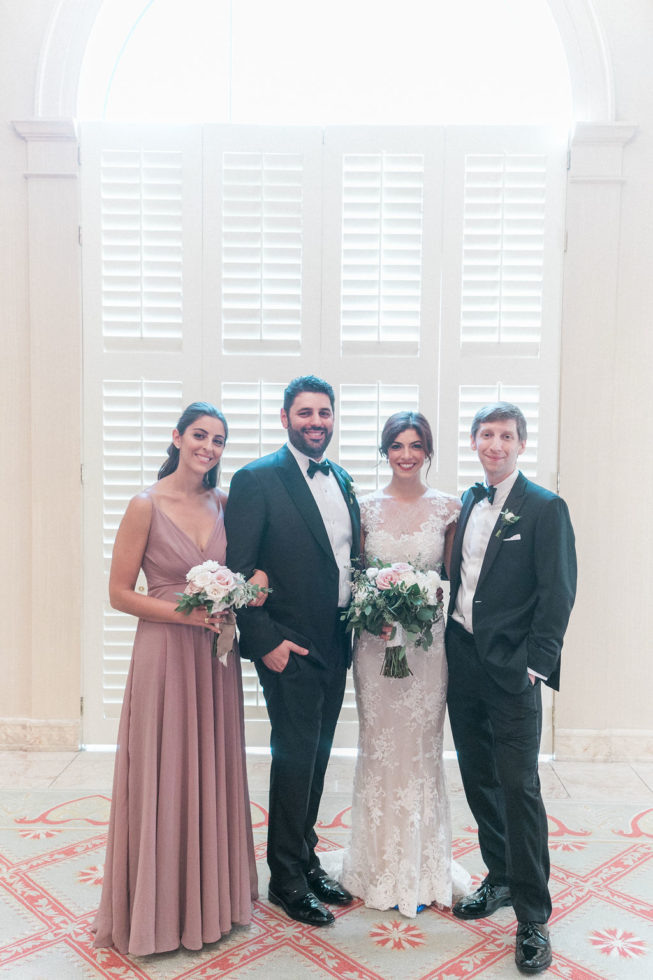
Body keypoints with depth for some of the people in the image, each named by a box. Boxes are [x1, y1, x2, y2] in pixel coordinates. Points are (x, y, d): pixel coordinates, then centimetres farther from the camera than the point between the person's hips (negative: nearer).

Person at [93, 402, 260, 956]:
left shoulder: (224, 503, 5)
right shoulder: (147, 505, -9)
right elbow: (119, 593, -9)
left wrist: (247, 589, -5)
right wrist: (185, 613, -17)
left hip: (216, 655, 5)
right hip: (165, 654, -5)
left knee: (213, 772, 14)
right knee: (164, 777, 6)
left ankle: (212, 897, 34)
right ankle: (159, 907, 27)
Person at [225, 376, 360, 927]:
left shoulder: (342, 480, 10)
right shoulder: (257, 480, -12)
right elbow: (238, 571, -15)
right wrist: (266, 642, -17)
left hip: (336, 647, 7)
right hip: (290, 648, -7)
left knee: (316, 757, 18)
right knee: (294, 758, 4)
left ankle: (306, 859, 36)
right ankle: (287, 880, 23)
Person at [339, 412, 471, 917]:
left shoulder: (448, 507, 1)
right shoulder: (366, 507, 2)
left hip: (428, 641, 0)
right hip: (374, 638, 1)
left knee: (422, 748, 8)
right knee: (380, 747, 8)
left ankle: (421, 868, 26)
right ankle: (383, 868, 25)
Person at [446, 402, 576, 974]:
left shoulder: (545, 508, -7)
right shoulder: (467, 504, 11)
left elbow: (558, 594, -10)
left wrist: (535, 665, -15)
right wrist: (447, 643, 5)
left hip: (512, 670, -6)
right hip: (463, 663, 6)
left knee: (519, 787, -1)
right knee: (478, 778, 16)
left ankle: (533, 916, 14)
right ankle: (500, 878, 35)